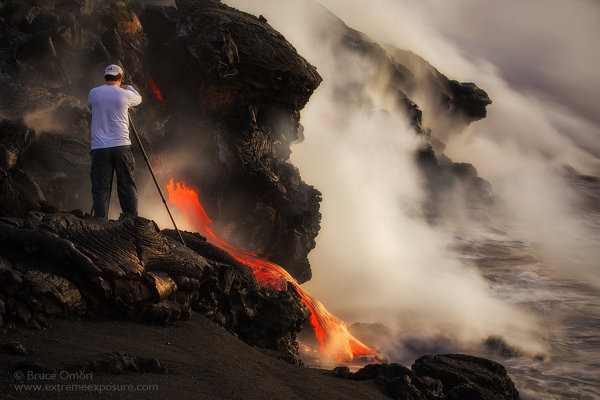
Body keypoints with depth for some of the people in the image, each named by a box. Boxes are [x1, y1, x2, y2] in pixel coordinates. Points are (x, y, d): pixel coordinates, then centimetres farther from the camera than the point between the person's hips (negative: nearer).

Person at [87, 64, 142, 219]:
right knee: (127, 187, 5)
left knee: (100, 189, -1)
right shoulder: (125, 94, 1)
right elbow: (138, 98, 24)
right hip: (121, 146, 0)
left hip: (99, 148, 1)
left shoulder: (94, 93, 4)